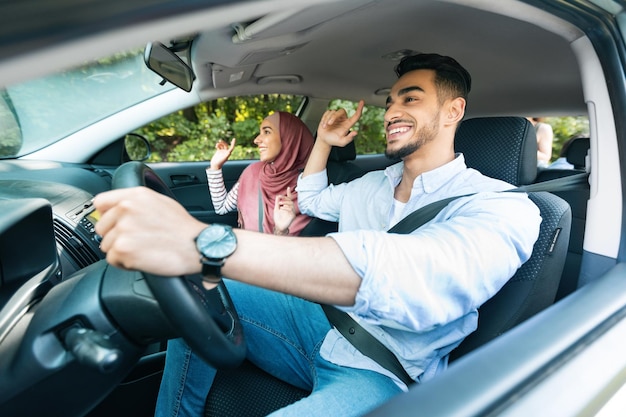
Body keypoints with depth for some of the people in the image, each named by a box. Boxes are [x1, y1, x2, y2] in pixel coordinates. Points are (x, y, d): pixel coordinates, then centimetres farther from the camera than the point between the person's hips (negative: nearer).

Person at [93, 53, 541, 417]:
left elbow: (420, 277, -38)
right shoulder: (372, 184, 10)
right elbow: (311, 200, 30)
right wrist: (323, 143, 12)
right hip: (321, 328, 7)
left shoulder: (504, 207, -15)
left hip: (381, 375, -6)